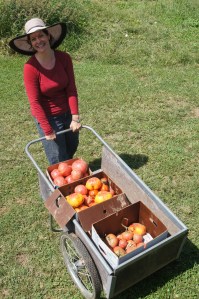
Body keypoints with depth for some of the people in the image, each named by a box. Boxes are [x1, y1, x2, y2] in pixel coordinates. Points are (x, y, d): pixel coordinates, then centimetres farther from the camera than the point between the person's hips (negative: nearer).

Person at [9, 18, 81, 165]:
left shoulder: (64, 58, -11)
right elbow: (35, 102, -19)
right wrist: (47, 130, -18)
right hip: (47, 117, -4)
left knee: (72, 148, 26)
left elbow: (71, 89, -10)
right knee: (59, 160, 7)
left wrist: (75, 118, -15)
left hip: (68, 112, 5)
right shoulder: (30, 67, -21)